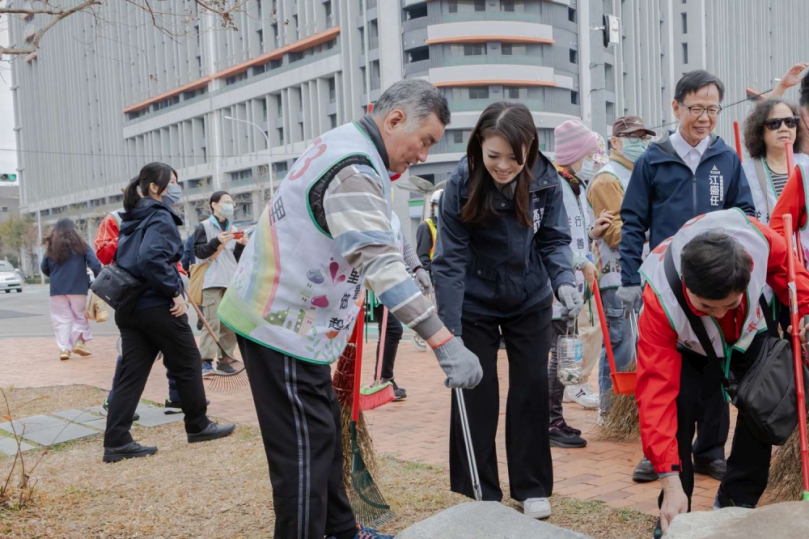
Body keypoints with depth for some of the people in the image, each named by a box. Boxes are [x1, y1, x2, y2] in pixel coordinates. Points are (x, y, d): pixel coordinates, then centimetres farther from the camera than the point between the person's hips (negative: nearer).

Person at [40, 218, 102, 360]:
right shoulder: (80, 244, -2)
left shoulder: (51, 248, 4)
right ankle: (79, 341, 0)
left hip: (57, 289, 2)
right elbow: (95, 264, -9)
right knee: (79, 316, 14)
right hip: (78, 288, -1)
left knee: (62, 319, 7)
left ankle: (64, 348, 0)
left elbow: (44, 268, 10)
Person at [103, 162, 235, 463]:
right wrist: (174, 291, -21)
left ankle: (116, 442, 2)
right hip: (157, 306, -8)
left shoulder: (132, 218, 16)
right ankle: (198, 426, 21)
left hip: (129, 307, 8)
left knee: (131, 374, 6)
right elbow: (152, 259, -28)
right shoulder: (161, 217, -13)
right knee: (187, 364, 8)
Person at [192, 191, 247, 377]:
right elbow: (199, 252, -7)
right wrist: (216, 241, -18)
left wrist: (241, 245, 0)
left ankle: (225, 359, 12)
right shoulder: (204, 226, 1)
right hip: (212, 282, -6)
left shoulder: (233, 229, 18)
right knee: (212, 323, -12)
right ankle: (206, 361, -12)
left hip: (232, 282, 6)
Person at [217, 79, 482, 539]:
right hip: (283, 326, -10)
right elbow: (382, 267, -33)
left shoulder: (342, 142, 11)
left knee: (325, 432, 18)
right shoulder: (354, 169, -22)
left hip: (284, 315, 10)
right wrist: (447, 345, -36)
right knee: (306, 451, -5)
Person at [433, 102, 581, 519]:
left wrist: (564, 282, -27)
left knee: (531, 390, 8)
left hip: (531, 302, 2)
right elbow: (450, 260, -23)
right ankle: (481, 493, 19)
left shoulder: (545, 180, -16)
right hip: (475, 306, -2)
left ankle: (532, 489, 23)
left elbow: (555, 240, -7)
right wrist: (448, 330, -28)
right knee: (476, 395, 3)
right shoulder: (461, 185, -23)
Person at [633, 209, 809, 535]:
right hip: (688, 343, -3)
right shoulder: (660, 300, -44)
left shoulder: (755, 239, -40)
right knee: (678, 403, -22)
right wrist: (671, 480, -47)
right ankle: (674, 516, -6)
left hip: (753, 327, 3)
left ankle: (737, 503, 17)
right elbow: (656, 391, -44)